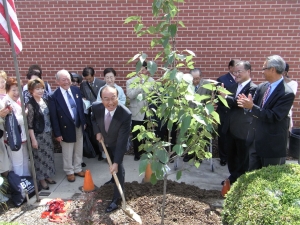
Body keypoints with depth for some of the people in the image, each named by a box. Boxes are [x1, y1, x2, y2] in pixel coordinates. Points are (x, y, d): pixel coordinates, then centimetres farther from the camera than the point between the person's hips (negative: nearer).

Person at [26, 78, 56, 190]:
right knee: (40, 157, 7)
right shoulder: (30, 105, -15)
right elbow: (29, 124, -15)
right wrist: (33, 139, -14)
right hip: (38, 135, -6)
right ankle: (41, 179, 23)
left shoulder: (45, 101, 4)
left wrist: (51, 132, 12)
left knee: (49, 155, 15)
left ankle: (47, 176, 32)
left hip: (48, 134, 7)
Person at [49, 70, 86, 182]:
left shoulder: (76, 90, -2)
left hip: (79, 126, 5)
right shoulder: (54, 96, -16)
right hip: (66, 128, -4)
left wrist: (83, 122, 10)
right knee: (68, 153, 13)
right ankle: (69, 172, 34)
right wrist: (57, 133, -13)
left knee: (78, 150, 19)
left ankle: (78, 169, 38)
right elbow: (53, 117, -13)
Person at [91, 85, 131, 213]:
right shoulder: (96, 107, -28)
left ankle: (117, 198, 14)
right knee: (111, 163, 27)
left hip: (118, 144, -5)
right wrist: (97, 132, -16)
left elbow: (122, 141, -37)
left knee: (118, 168, -4)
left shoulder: (126, 114, -40)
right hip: (105, 142, 5)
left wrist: (116, 162, -37)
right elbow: (94, 119, 0)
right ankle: (115, 178, 57)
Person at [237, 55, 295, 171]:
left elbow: (274, 117, -25)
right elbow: (254, 110, 3)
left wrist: (252, 107, -29)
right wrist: (247, 104, -20)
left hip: (272, 144, -6)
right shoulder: (261, 87, 4)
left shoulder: (287, 94, -18)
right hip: (255, 140, 6)